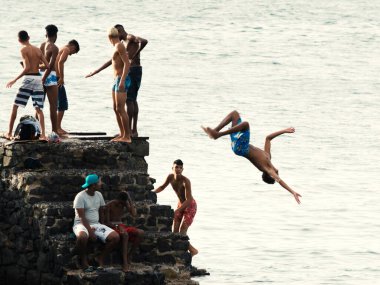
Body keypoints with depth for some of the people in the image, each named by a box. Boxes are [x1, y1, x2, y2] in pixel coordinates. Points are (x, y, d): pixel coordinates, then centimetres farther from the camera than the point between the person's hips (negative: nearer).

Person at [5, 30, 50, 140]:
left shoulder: (23, 50, -6)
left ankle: (9, 133, 7)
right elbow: (48, 66, 8)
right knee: (39, 108, 4)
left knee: (15, 106, 6)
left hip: (28, 78, -5)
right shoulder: (37, 49, 12)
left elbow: (27, 68, -16)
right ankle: (43, 134, -9)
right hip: (38, 78, 5)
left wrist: (15, 80, -13)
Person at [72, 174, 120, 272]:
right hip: (82, 224, -6)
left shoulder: (99, 195, 8)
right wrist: (90, 231, -23)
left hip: (96, 224, 6)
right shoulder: (80, 197, -13)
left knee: (115, 237, -16)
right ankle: (84, 261, -19)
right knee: (82, 237, -43)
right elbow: (82, 217, -17)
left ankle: (101, 258, 2)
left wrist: (102, 227, 4)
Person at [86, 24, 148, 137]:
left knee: (129, 100, -9)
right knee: (133, 101, 9)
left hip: (133, 71, -10)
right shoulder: (124, 44, 23)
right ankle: (134, 130, 11)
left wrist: (134, 54, -20)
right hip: (129, 71, 10)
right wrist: (95, 72, 26)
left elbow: (144, 41, -27)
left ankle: (129, 130, -10)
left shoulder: (131, 38, -6)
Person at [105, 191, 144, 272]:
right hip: (112, 227, -6)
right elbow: (107, 222, -12)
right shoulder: (109, 205, -11)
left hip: (121, 225, 6)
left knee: (141, 233, -20)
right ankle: (125, 262, -41)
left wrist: (130, 199, -9)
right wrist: (117, 226, -28)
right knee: (125, 234, -40)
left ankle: (129, 256, -12)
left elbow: (134, 214, -8)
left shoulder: (124, 203, 4)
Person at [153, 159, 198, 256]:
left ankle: (192, 250, 5)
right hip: (180, 204, 7)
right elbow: (162, 187, 10)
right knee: (175, 231, 1)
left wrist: (177, 211, -38)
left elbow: (188, 200, -32)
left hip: (190, 205, -7)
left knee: (182, 232, -13)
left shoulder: (185, 181, -29)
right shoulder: (170, 177, -11)